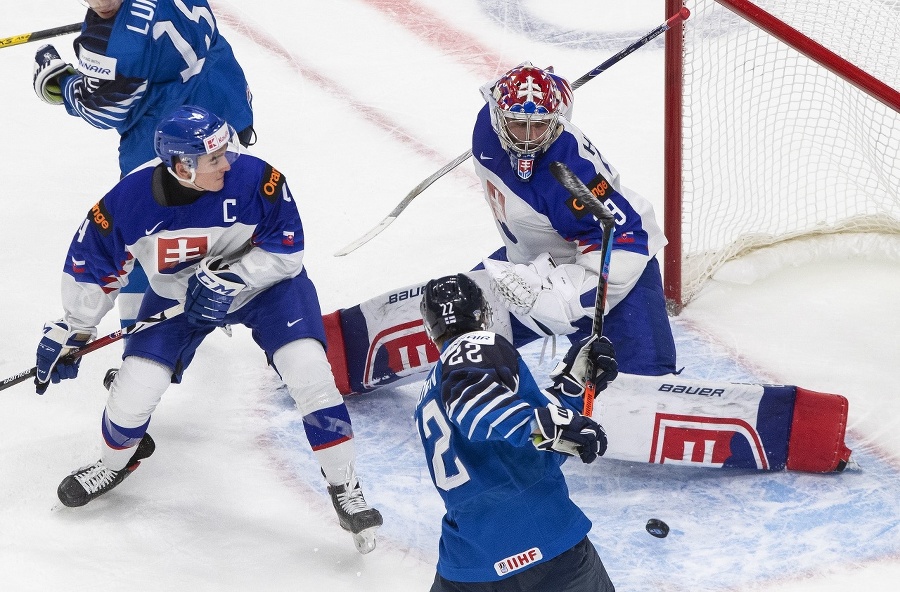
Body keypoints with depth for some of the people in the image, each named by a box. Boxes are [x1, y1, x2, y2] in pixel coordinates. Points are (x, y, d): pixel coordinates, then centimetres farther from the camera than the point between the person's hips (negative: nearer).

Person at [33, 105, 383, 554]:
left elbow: (287, 252, -20)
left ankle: (345, 489, -1)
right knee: (136, 387, -7)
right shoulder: (130, 201, -27)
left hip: (263, 282, -1)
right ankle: (116, 460, 30)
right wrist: (69, 332, -2)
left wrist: (229, 280, -32)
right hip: (176, 296, 1)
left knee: (309, 373, -17)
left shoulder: (256, 180, -32)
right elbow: (92, 264, -10)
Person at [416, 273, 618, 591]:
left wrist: (571, 381, 19)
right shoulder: (479, 344, 1)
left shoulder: (428, 404, 23)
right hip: (547, 543, -6)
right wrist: (553, 424, -32)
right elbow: (475, 399, -25)